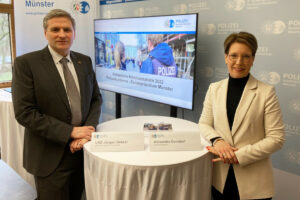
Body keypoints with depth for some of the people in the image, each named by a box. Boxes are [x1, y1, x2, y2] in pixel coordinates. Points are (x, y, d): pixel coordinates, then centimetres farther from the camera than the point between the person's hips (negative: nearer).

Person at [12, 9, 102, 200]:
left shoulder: (85, 61, 4)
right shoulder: (26, 63, -11)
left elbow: (96, 98, 7)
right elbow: (24, 112, -15)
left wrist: (88, 131, -11)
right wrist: (70, 132, -19)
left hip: (83, 149, 5)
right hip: (50, 157, -4)